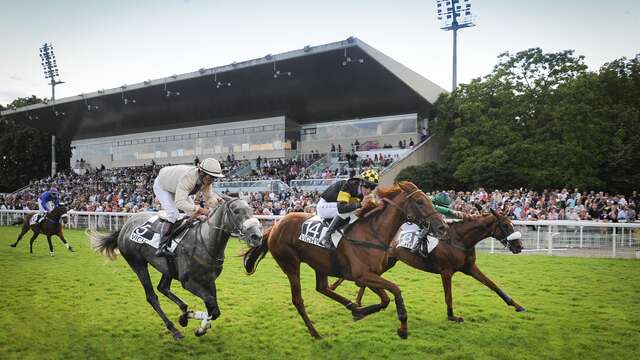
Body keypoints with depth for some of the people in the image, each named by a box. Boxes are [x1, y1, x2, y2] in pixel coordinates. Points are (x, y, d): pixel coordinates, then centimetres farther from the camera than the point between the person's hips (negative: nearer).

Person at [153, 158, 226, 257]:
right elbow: (179, 202, -54)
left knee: (193, 213, 3)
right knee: (173, 213, -25)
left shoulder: (206, 180, -23)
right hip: (161, 186, -7)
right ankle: (162, 247, -25)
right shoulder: (187, 178, -46)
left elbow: (209, 199, -15)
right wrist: (200, 209, -59)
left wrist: (217, 201, -37)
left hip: (177, 188, 8)